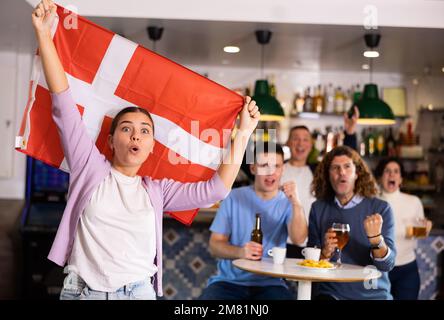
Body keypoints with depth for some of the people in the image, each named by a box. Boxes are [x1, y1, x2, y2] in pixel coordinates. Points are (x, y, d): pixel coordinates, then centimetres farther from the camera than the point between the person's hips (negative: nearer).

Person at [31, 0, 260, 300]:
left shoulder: (156, 191, 9)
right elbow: (64, 104, -1)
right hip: (81, 290, -1)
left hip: (139, 292, 2)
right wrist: (44, 35, -4)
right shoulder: (90, 167, 4)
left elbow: (216, 188, 3)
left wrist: (243, 132, 3)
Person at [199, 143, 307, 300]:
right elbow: (215, 245, -1)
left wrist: (296, 204, -30)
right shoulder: (234, 197, 2)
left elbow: (298, 239, -14)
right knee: (210, 296, -29)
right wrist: (240, 252, -21)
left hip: (269, 284, 1)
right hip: (229, 281, -1)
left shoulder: (287, 202, 4)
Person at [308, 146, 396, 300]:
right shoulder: (318, 209, 4)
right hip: (331, 292, 1)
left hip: (373, 294, 0)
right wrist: (325, 252, -14)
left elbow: (387, 265, -7)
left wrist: (376, 238, -24)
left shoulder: (381, 208, -2)